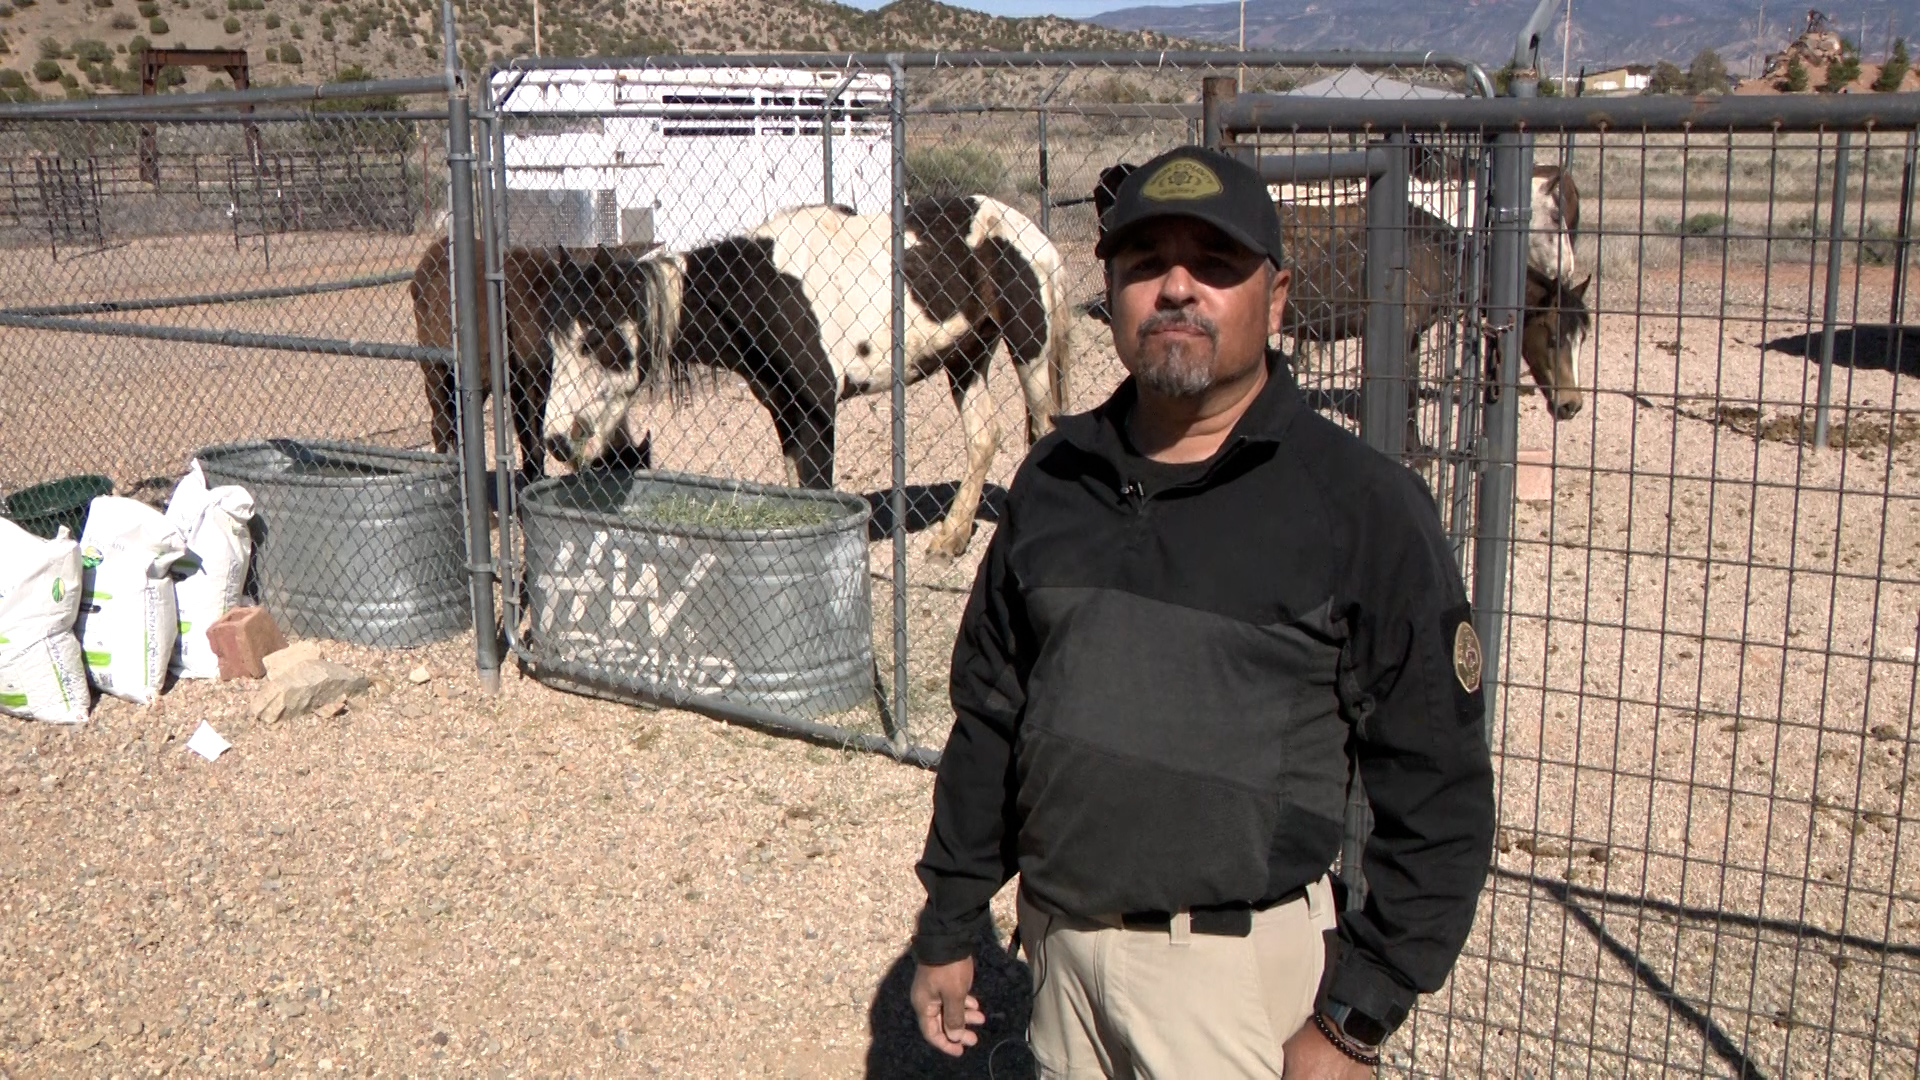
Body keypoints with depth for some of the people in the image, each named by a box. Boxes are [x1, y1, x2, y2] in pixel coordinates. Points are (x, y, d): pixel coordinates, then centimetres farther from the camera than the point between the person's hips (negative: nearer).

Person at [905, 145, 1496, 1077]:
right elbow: (989, 716, 13)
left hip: (1237, 964, -4)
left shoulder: (1363, 506, -9)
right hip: (1060, 945, 5)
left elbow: (1439, 791, -8)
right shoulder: (1055, 480, 5)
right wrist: (949, 927, 14)